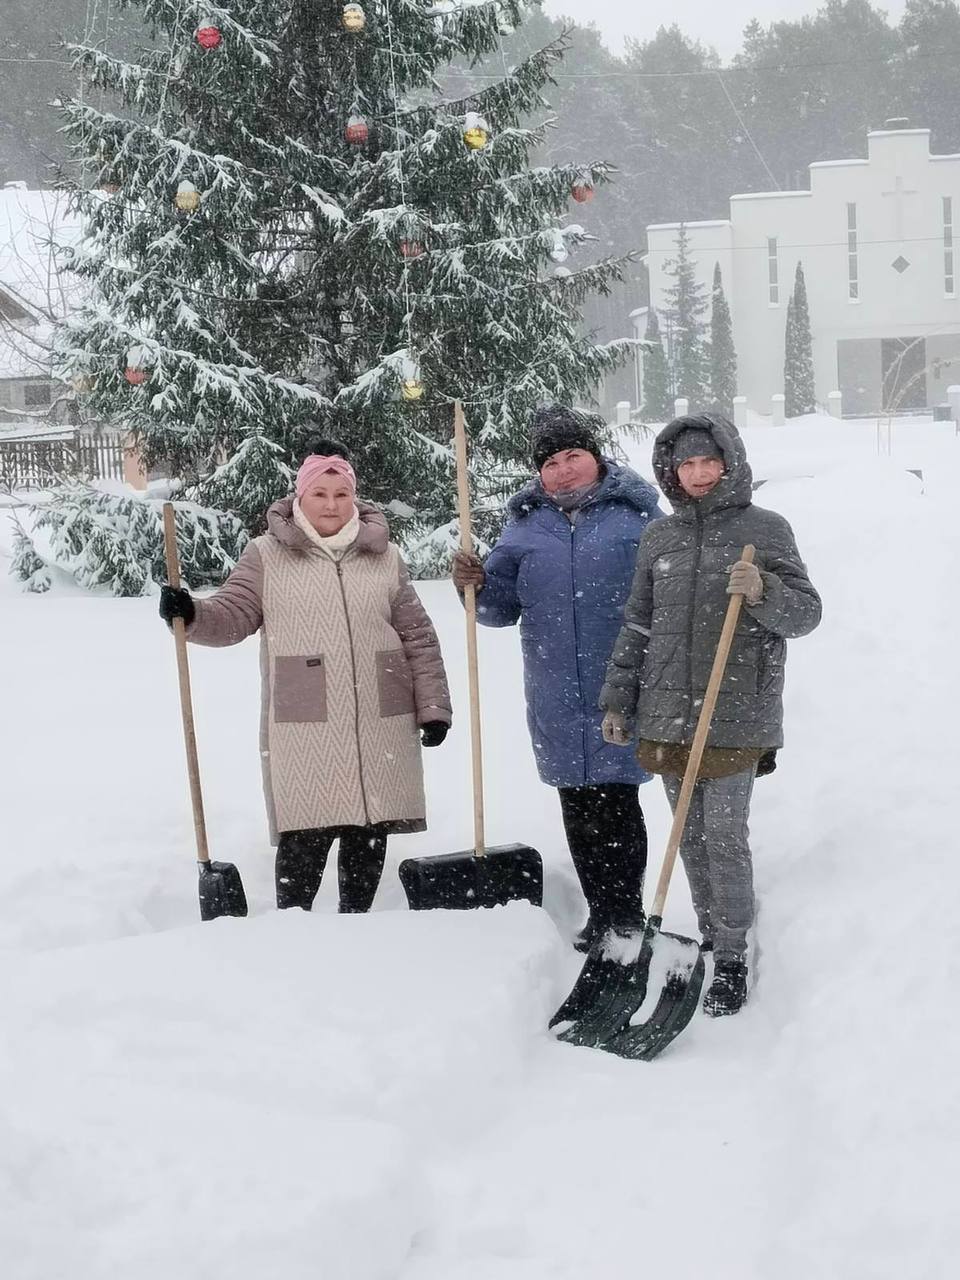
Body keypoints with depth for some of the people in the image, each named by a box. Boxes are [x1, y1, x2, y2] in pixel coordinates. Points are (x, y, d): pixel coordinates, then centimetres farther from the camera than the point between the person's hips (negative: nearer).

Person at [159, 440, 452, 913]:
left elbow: (418, 638, 10)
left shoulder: (384, 556, 9)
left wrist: (432, 707, 5)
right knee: (306, 838, -5)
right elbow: (232, 617, 1)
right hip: (303, 728, -3)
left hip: (380, 726, 3)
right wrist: (191, 614, -20)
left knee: (369, 833, 10)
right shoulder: (268, 555, 2)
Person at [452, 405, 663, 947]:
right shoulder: (527, 524, 10)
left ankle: (627, 914, 9)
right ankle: (601, 913, 23)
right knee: (578, 811, 10)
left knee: (617, 809, -4)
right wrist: (478, 585, -9)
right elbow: (503, 605, 13)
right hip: (556, 703, 4)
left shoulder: (635, 515, -1)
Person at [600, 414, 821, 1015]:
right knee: (690, 836, 11)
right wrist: (618, 700, 12)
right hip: (668, 715, 4)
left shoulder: (765, 530, -2)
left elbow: (806, 613, -5)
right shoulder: (659, 537, 9)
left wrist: (762, 591, -24)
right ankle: (711, 938, 25)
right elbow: (638, 627, 14)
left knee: (725, 835, -5)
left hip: (735, 716, -4)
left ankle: (733, 958, 6)